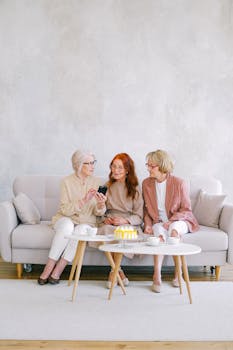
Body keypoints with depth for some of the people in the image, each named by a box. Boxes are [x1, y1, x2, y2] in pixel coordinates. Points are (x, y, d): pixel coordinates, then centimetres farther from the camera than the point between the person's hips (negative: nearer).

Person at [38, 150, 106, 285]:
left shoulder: (96, 182, 0)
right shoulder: (67, 181, -6)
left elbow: (98, 213, -1)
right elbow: (65, 210, -14)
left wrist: (101, 204, -25)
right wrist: (84, 200, -27)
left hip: (86, 223, 1)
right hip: (65, 219, -1)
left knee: (81, 229, -33)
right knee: (67, 226, -35)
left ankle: (57, 271, -24)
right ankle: (49, 267, -24)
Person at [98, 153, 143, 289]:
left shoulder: (135, 189, 9)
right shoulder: (107, 187, 17)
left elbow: (139, 216, 4)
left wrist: (124, 220, -13)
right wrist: (105, 218, -6)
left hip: (129, 225, -2)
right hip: (110, 223, 2)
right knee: (105, 230, -34)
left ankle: (114, 271, -20)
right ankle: (119, 271, -24)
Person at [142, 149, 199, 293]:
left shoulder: (179, 183, -8)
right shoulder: (147, 183, 3)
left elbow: (186, 209, -5)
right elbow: (146, 209, 12)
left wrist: (171, 221, -19)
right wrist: (148, 224, -5)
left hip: (179, 221, -2)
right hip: (158, 222, 2)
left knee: (174, 229, -36)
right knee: (159, 232, -33)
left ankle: (178, 273, -20)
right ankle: (157, 276, -36)